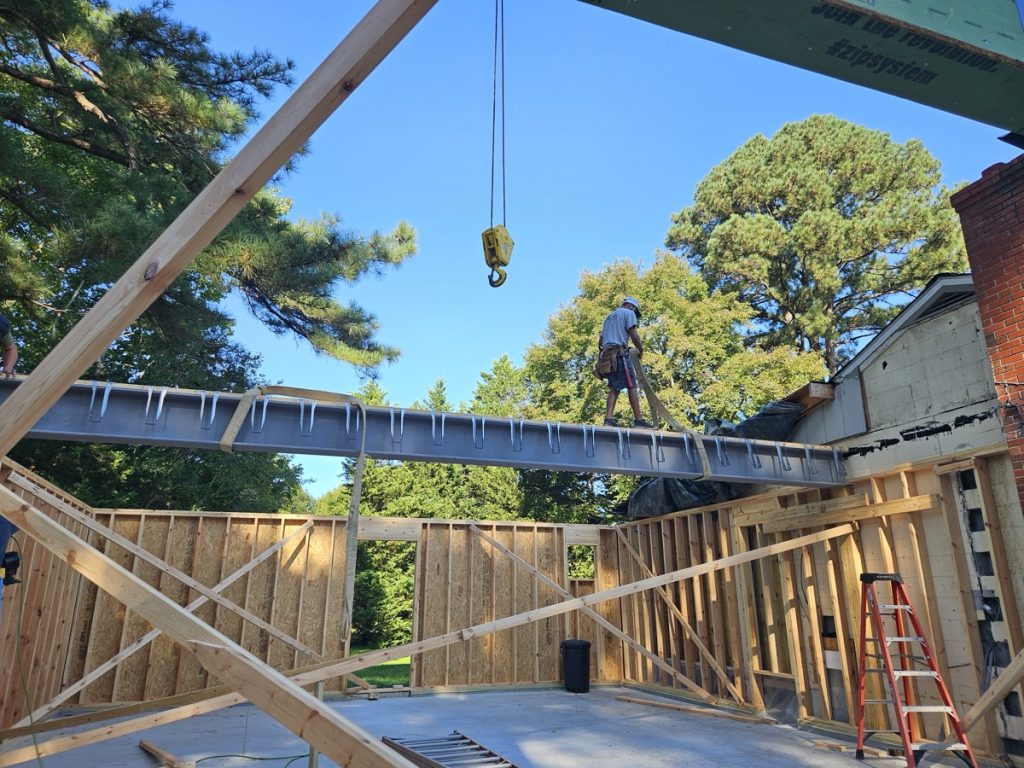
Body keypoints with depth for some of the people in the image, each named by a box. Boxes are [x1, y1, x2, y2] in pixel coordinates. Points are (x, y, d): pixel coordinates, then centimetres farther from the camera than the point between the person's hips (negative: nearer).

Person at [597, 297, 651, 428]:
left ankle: (609, 418, -9)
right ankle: (638, 420, -11)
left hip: (607, 356, 7)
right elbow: (634, 335, -6)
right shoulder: (628, 313, 6)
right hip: (620, 353, -7)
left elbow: (600, 341, 25)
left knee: (614, 388, 3)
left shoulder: (609, 316, 29)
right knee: (631, 386, -8)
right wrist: (641, 350, 6)